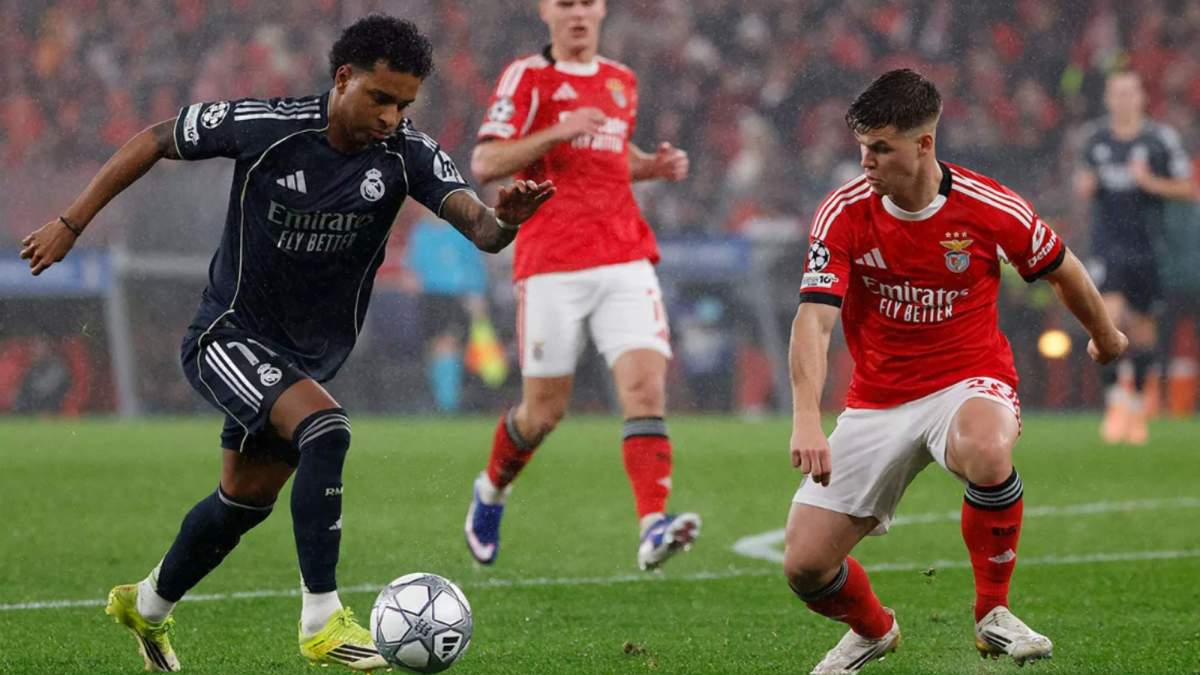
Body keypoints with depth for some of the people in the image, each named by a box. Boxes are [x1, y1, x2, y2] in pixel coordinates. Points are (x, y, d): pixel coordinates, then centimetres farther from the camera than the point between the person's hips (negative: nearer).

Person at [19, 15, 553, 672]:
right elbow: (155, 141, -6)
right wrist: (71, 223, -4)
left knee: (245, 501, 19)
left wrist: (504, 220, -51)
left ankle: (148, 605, 46)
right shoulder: (264, 127, -20)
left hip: (308, 358, 6)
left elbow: (479, 228, -26)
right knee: (325, 430, -29)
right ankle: (321, 621, -26)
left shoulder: (407, 154, -13)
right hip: (228, 338, -6)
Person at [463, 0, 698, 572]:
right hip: (551, 265, -4)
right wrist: (559, 131, -21)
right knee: (544, 411, 4)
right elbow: (484, 164, -10)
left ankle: (653, 529, -25)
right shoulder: (527, 77, -1)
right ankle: (492, 491, 34)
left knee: (646, 387, -15)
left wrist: (654, 165, 12)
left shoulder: (622, 81, 17)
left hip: (625, 260, 4)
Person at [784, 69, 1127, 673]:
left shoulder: (991, 209, -13)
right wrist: (806, 418, -37)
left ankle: (993, 613, -16)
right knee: (804, 565, -7)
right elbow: (814, 318, -21)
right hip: (876, 398, 2)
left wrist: (1104, 336, 25)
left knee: (987, 453, -41)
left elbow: (1063, 271, 7)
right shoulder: (843, 214, -12)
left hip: (970, 383, -2)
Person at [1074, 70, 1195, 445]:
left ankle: (1137, 405, 22)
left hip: (1147, 244, -1)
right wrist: (1084, 186, -2)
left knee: (1143, 327, 6)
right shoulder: (1096, 138, 7)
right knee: (1109, 317, -17)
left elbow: (1189, 189, -1)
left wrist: (1150, 182, -15)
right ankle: (1114, 401, -13)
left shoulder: (1161, 139, -3)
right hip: (1107, 242, 1)